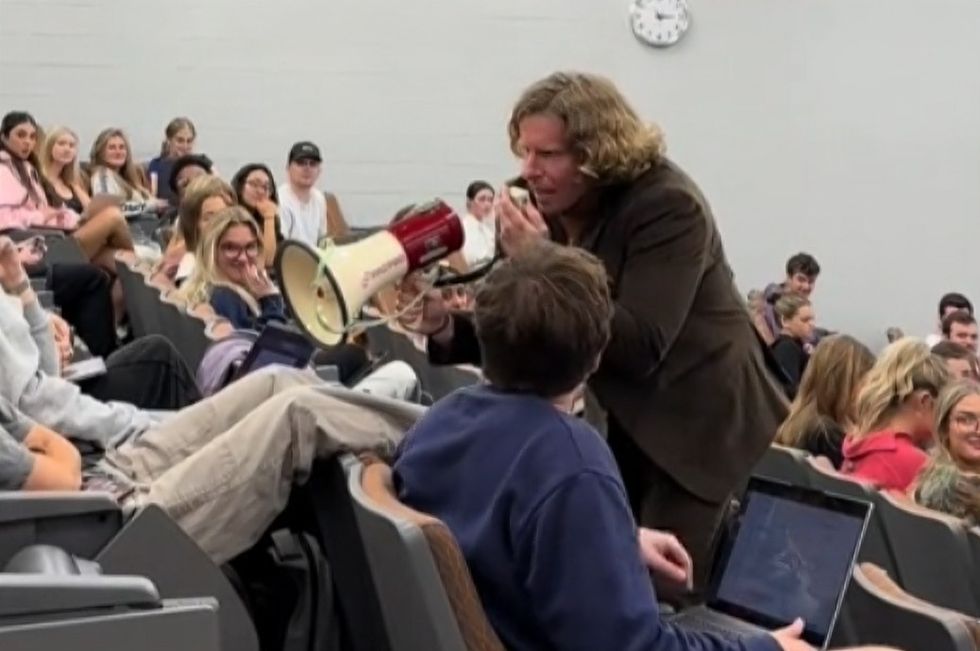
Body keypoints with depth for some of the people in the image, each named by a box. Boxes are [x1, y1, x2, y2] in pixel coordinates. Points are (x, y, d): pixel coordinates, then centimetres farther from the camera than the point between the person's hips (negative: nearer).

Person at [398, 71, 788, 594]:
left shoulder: (667, 205, -22)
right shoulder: (547, 214, -1)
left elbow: (637, 346, -30)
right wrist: (444, 325, -18)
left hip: (709, 434, -7)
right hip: (631, 434, 7)